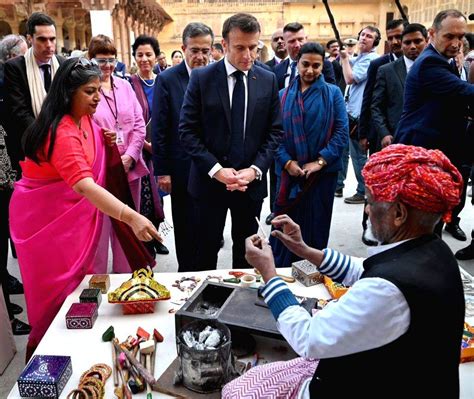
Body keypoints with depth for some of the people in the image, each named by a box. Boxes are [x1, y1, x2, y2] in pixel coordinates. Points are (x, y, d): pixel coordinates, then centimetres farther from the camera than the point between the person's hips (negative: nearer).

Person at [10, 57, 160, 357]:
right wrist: (131, 217, -54)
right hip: (45, 216, -8)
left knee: (80, 278, 15)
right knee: (58, 288, 6)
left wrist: (105, 143, -7)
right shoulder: (62, 132, -30)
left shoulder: (84, 119, -1)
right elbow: (83, 185, -44)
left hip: (72, 213, 8)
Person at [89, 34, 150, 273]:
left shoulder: (124, 86, 10)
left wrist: (129, 157, -5)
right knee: (100, 227, 1)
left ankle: (126, 273, 33)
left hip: (129, 168, 5)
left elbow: (139, 124, 7)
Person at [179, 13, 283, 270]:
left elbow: (275, 131, 3)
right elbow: (187, 131, -7)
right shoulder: (201, 78, -5)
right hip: (210, 180, -2)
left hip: (251, 181, 2)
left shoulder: (268, 80, 2)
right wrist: (216, 169, -16)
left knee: (246, 249, 16)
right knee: (206, 249, 11)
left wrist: (255, 169, -11)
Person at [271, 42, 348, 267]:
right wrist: (287, 162, -10)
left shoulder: (332, 93, 4)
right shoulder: (283, 95, 10)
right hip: (289, 172, 1)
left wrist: (320, 161, -13)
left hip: (322, 172, -1)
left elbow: (342, 132, -3)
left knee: (315, 227, 7)